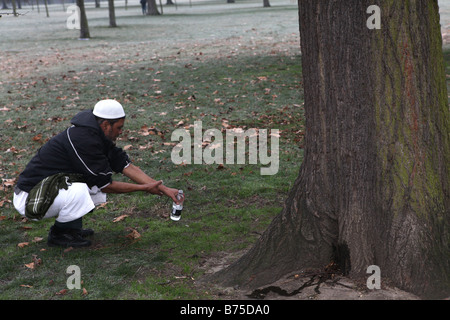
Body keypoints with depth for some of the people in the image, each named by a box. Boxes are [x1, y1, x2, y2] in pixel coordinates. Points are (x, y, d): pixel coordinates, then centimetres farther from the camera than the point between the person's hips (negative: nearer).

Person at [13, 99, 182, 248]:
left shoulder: (98, 136, 5)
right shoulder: (83, 140, -25)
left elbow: (127, 166, 2)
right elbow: (104, 186, -19)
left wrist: (163, 189, -4)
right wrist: (144, 188, -12)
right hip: (29, 198, -10)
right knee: (79, 192, -34)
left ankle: (71, 226, 10)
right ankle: (58, 234, -6)